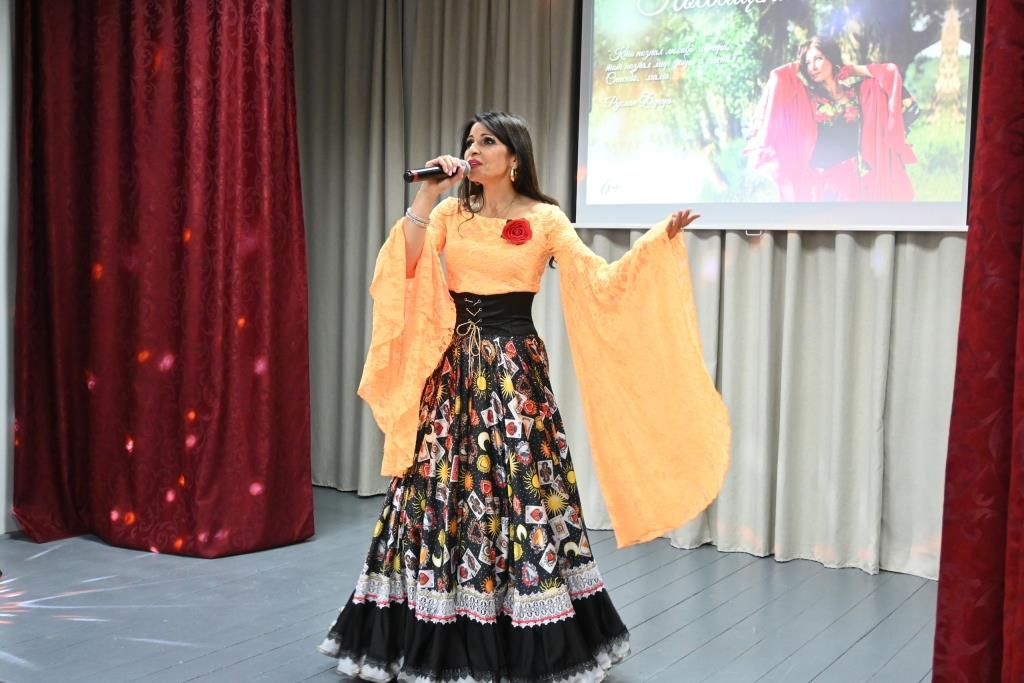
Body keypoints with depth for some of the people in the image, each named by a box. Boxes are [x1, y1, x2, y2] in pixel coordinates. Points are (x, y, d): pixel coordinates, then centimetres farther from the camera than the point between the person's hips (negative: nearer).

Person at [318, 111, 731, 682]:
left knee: (520, 492, -3)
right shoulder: (451, 214, 8)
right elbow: (404, 267, -5)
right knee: (442, 490, 5)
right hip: (454, 368, 3)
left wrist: (661, 239, -18)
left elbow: (600, 280, -8)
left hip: (514, 368, -3)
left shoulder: (545, 219, 0)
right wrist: (427, 195, -7)